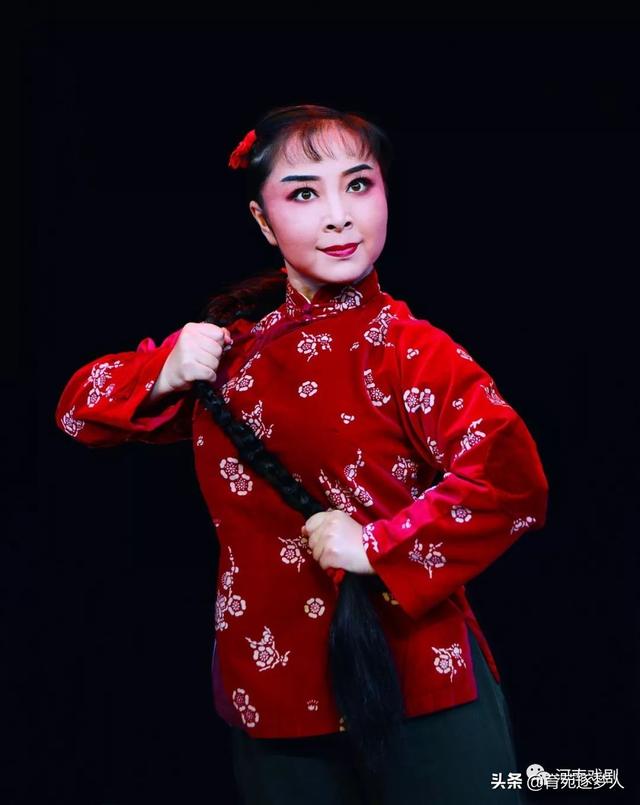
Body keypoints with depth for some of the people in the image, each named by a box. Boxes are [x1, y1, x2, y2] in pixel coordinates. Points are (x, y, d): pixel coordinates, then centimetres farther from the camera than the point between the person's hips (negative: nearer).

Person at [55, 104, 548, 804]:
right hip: (270, 692, 4)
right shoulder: (230, 344, 4)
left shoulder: (407, 350, -12)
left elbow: (511, 478, -25)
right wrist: (163, 374, -9)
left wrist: (377, 547, -22)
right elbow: (79, 410, 10)